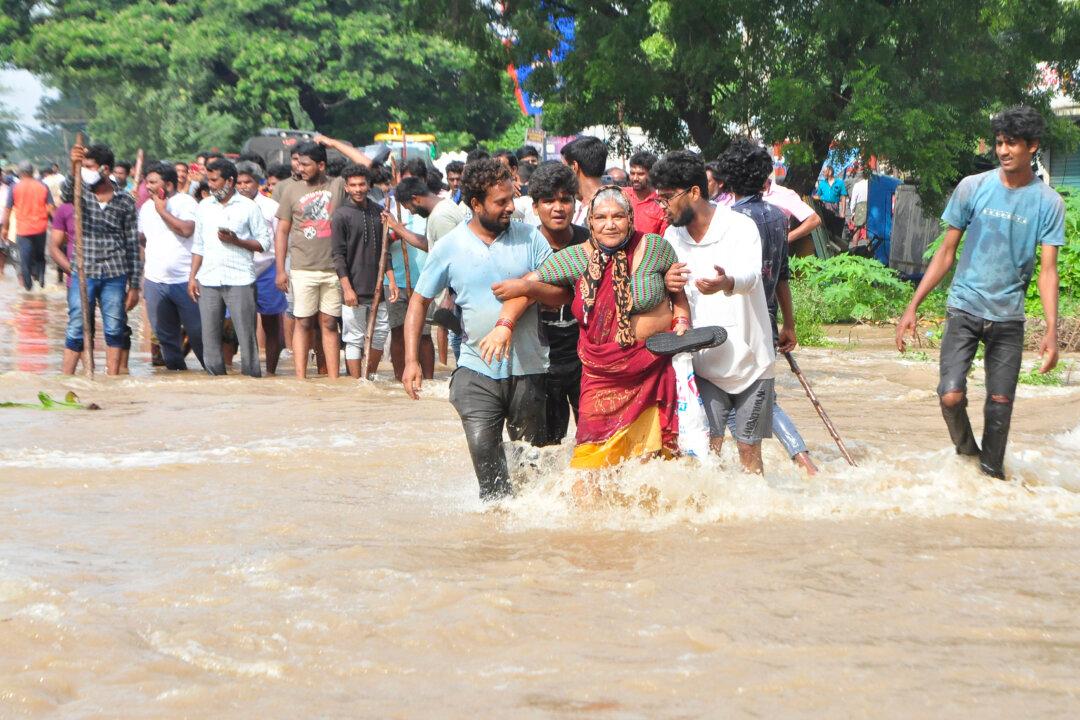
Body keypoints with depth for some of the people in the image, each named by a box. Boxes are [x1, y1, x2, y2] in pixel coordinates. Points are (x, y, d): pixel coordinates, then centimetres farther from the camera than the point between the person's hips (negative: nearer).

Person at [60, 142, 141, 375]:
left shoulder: (125, 201, 2)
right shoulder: (81, 192, 3)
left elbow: (133, 245, 4)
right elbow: (65, 194, -23)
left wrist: (134, 285, 1)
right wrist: (73, 166, -42)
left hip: (115, 276, 0)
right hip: (83, 274, 0)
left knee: (115, 331, 4)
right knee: (76, 331, 2)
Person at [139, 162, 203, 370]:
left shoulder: (185, 202, -7)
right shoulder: (146, 207, 14)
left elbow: (187, 229, -23)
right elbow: (142, 237, 29)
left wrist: (163, 211, -16)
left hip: (184, 279, -6)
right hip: (154, 281, 6)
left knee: (197, 331, -2)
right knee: (165, 334, 9)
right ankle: (175, 368, 18)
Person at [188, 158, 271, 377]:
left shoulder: (248, 207, 3)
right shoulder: (204, 207, 16)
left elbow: (265, 242, 1)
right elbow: (198, 246, 18)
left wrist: (236, 241, -13)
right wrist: (192, 277, 9)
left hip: (239, 280, -4)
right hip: (208, 281, 4)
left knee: (246, 334, -6)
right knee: (209, 335, 2)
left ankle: (253, 377, -1)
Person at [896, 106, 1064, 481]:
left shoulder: (1048, 203, -2)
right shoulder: (972, 188, -2)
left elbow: (1047, 270, -3)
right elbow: (946, 252, 5)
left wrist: (1051, 332, -13)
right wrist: (912, 307, 1)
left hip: (1008, 318, 0)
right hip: (964, 309, 0)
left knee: (1000, 403, 3)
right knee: (951, 396, -12)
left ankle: (992, 471, 21)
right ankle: (965, 453, 15)